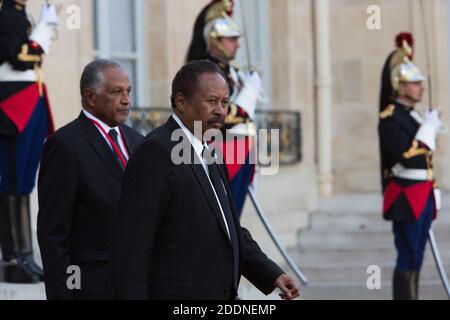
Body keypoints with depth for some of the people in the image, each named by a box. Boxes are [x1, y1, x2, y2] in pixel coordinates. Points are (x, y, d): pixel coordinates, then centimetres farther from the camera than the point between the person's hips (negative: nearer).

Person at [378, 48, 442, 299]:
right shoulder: (390, 118, -12)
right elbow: (407, 158, -22)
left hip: (423, 199, 9)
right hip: (406, 200, -9)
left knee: (415, 259, 9)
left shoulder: (415, 116, 18)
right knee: (408, 260, -9)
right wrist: (428, 128, -16)